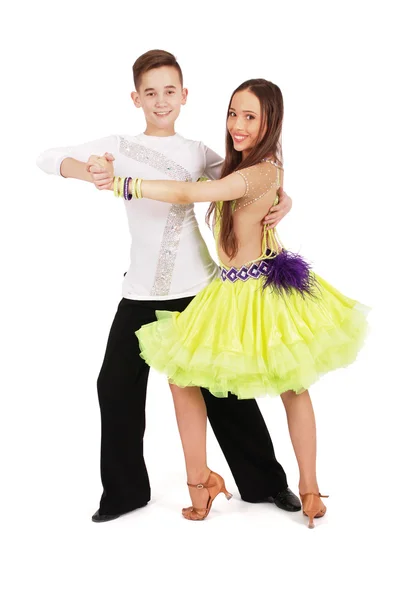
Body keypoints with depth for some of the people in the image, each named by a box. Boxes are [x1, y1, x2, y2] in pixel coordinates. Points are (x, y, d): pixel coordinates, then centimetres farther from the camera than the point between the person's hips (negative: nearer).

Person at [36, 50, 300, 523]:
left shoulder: (199, 152, 7)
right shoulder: (120, 147, 4)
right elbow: (48, 159, -2)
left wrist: (281, 199, -9)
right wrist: (90, 172, -21)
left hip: (200, 289, 0)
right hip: (141, 292, 0)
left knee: (224, 387, 7)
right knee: (117, 385, 4)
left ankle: (265, 483, 23)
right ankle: (125, 492, 23)